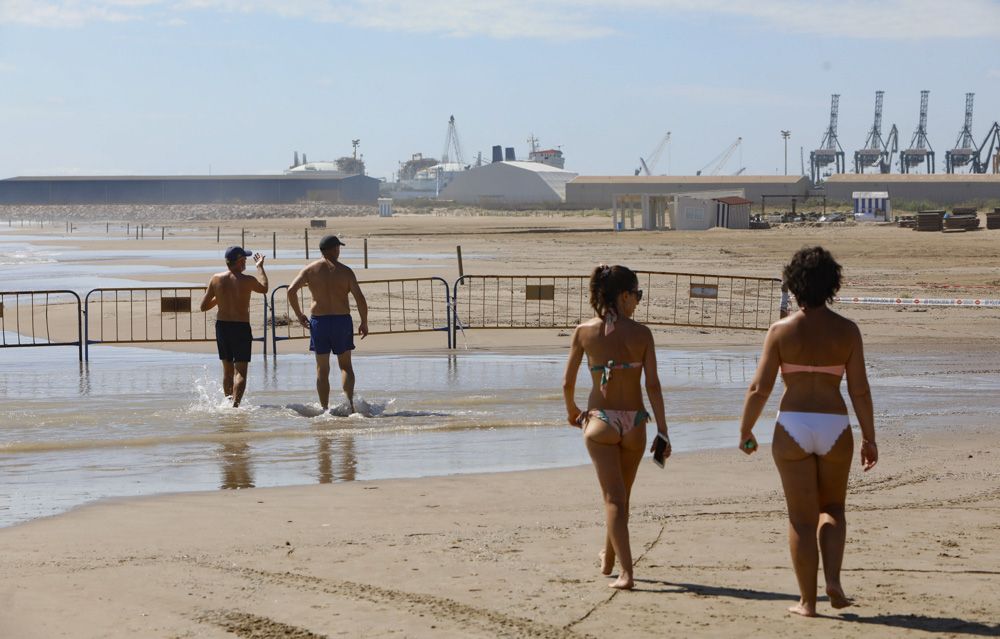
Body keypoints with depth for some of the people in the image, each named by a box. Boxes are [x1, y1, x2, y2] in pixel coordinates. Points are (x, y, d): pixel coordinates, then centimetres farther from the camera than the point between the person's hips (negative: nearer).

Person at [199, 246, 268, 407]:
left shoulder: (216, 279, -3)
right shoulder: (247, 281, -11)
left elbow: (203, 306, 2)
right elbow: (264, 288, 13)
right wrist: (260, 267, 26)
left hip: (222, 326, 4)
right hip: (241, 327, -4)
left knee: (227, 369, 19)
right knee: (240, 371, -4)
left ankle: (228, 402, 26)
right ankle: (235, 405, -18)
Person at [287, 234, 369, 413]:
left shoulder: (310, 270, 1)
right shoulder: (345, 271, -3)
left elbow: (291, 290, -8)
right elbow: (359, 298, -8)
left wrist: (299, 315, 4)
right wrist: (364, 323, 3)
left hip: (318, 320, 1)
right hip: (342, 320, -1)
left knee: (322, 369, 9)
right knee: (345, 365, 11)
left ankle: (325, 408, 7)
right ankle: (350, 400, -9)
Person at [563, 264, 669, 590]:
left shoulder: (584, 331, -4)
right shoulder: (641, 333, -7)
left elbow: (568, 383, 0)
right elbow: (653, 385, -11)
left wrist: (572, 411, 20)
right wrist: (662, 431, -7)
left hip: (600, 420, -1)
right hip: (634, 423, 1)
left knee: (613, 498, 0)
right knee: (622, 495, 20)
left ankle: (626, 572, -11)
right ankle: (609, 559, 38)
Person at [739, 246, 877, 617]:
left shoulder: (781, 330, -4)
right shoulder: (847, 331, -1)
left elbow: (759, 388, -5)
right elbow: (860, 390, -2)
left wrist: (745, 432, 8)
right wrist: (869, 439, 7)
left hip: (793, 427, -1)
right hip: (834, 427, 1)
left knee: (801, 518, 7)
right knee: (832, 509, 22)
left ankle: (807, 601, 8)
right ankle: (833, 580, 3)